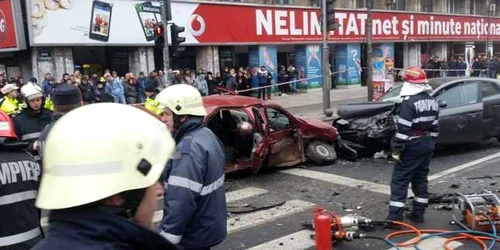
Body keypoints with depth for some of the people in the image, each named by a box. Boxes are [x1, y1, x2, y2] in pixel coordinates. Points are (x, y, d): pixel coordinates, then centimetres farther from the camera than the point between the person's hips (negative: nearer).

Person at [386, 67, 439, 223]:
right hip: (428, 144, 9)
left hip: (413, 146, -8)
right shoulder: (432, 101, 10)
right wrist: (431, 142, 22)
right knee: (421, 178, 16)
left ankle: (395, 217, -5)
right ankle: (418, 214, 23)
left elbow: (403, 128, -21)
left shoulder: (410, 102, -18)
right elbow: (435, 126, 15)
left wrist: (396, 147, -15)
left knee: (400, 180, -4)